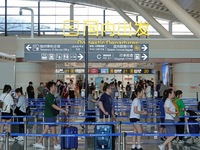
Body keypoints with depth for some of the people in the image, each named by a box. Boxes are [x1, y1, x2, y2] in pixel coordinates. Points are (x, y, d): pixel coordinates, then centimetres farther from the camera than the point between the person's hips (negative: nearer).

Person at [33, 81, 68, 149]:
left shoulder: (52, 96, 12)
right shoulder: (49, 96, -18)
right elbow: (54, 106, -26)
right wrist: (63, 110, -28)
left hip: (51, 115, 9)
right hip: (49, 116, -9)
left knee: (46, 129, 11)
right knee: (53, 129, 0)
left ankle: (38, 143, 16)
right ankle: (56, 144, 11)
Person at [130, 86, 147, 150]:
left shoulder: (138, 100, 13)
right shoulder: (136, 100, -15)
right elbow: (135, 111, -20)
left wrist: (142, 111, 6)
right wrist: (142, 113, -13)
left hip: (136, 118, 10)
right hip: (134, 118, -10)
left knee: (135, 132, 11)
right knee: (140, 131, -8)